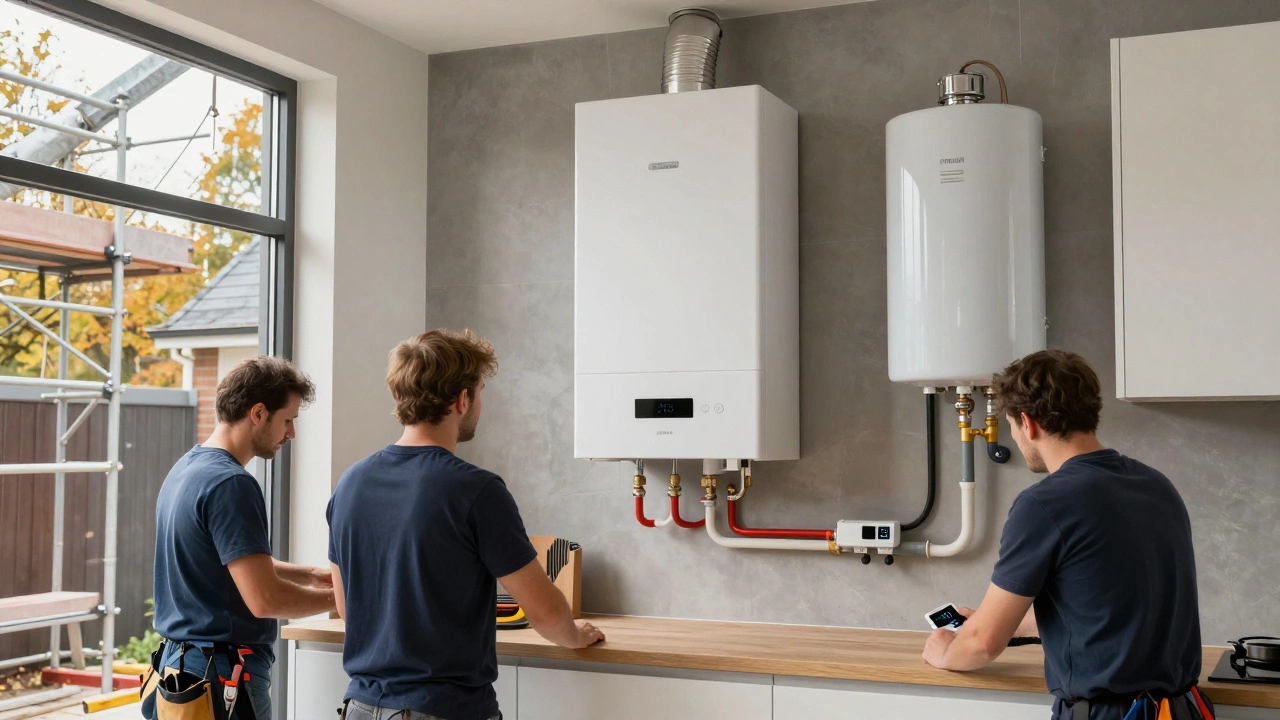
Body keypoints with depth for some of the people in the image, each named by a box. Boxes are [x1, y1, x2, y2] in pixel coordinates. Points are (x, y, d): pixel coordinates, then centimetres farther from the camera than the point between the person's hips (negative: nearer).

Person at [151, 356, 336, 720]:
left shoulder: (185, 468, 9)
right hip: (223, 675, -10)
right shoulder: (230, 484, -21)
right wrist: (336, 597, -11)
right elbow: (264, 598, -25)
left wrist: (310, 575, 12)